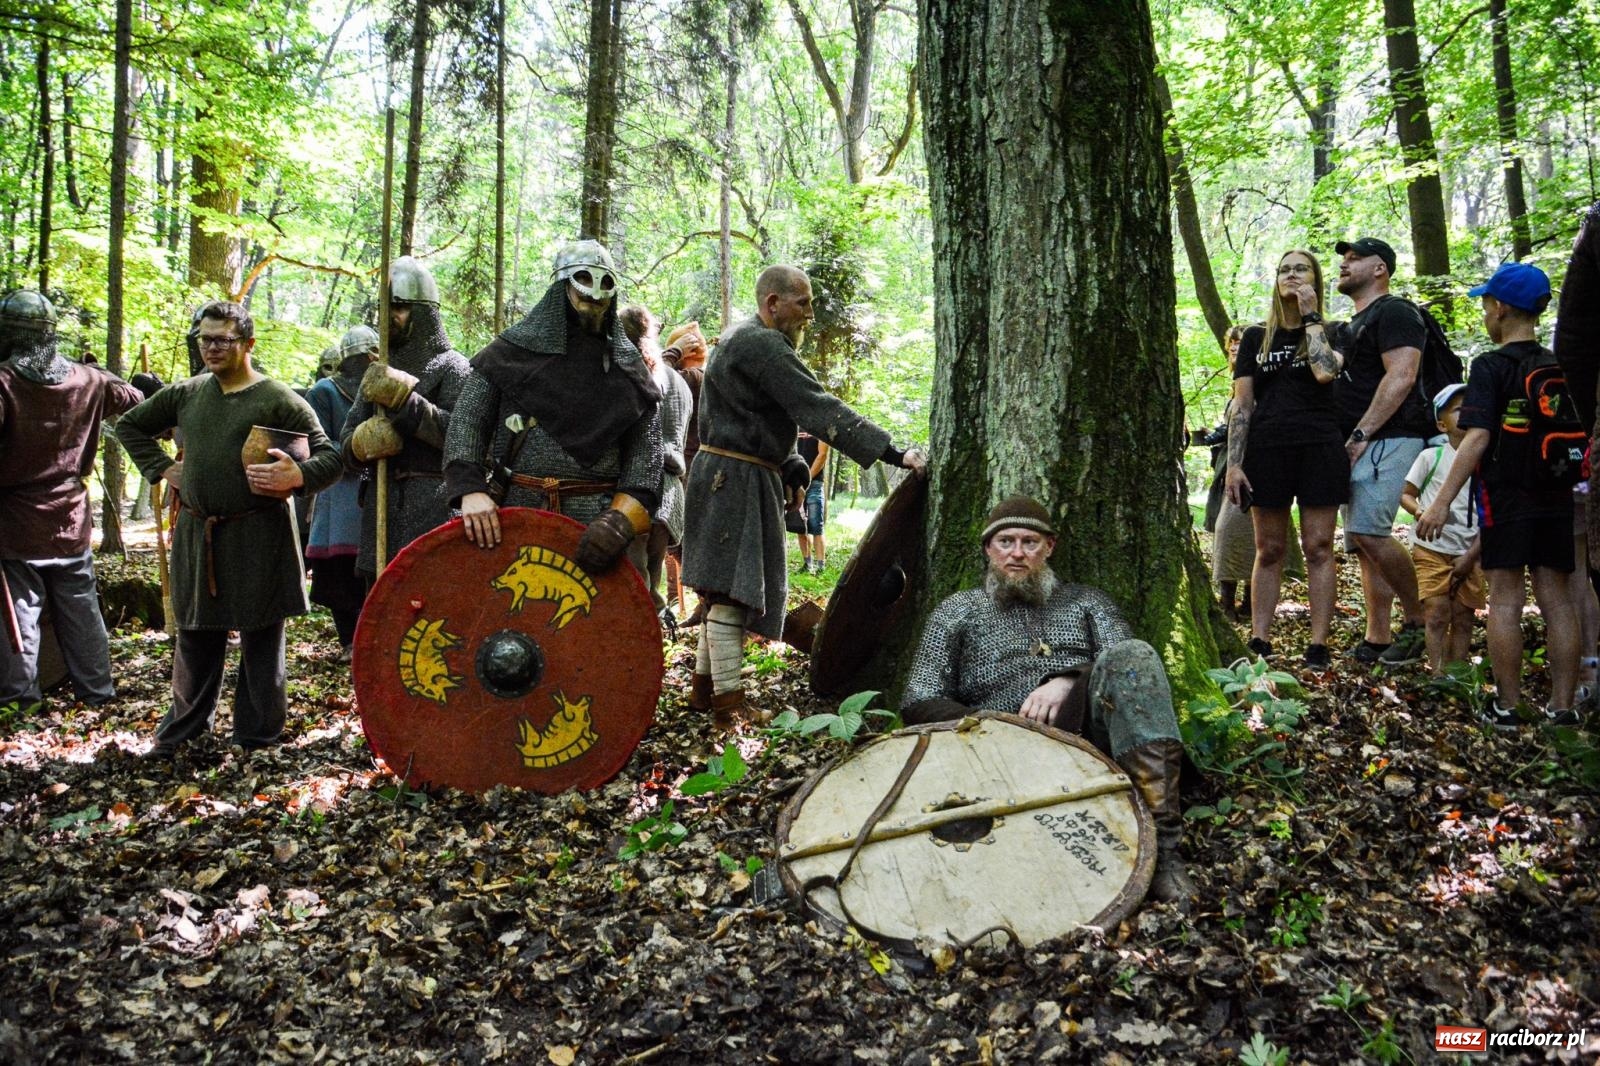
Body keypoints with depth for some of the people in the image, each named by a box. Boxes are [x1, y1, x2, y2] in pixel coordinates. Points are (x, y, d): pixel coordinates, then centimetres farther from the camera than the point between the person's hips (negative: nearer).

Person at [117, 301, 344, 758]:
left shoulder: (279, 399, -5)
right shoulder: (185, 394, 10)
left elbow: (331, 456, -7)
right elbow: (130, 425, 26)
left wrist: (297, 476, -25)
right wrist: (161, 468, 12)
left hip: (258, 536, -4)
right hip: (196, 534, 5)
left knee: (260, 639, 4)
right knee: (195, 636, 15)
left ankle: (257, 737, 16)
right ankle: (182, 727, 32)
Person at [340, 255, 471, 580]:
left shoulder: (451, 367, 0)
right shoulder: (380, 371, 20)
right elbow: (346, 441, 16)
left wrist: (403, 398, -20)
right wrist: (363, 442, -8)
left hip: (432, 508, -6)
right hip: (380, 507, 7)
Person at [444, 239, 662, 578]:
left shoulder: (627, 366, 9)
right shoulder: (516, 348, 7)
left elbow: (646, 447, 1)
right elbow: (467, 422, 3)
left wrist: (622, 517, -14)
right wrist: (470, 489, -14)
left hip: (598, 523, 0)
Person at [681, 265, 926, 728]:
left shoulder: (744, 340, 18)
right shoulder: (762, 345, -16)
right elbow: (817, 408, -25)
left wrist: (792, 467, 8)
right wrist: (892, 452, -28)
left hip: (732, 478, 11)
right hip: (736, 479, -11)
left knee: (726, 591, 14)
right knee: (732, 590, -9)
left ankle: (704, 687, 23)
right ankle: (728, 704, -6)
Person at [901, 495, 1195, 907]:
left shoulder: (1086, 601, 27)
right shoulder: (957, 611, 23)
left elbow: (1128, 663, 7)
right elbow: (917, 703, 11)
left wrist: (1069, 680, -14)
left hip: (1094, 735, 2)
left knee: (1131, 655, -28)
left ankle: (1161, 845, -35)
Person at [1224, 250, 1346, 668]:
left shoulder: (1331, 333, 9)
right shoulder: (1256, 337, 13)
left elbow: (1325, 372, -15)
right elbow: (1241, 406, 8)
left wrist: (1311, 316, -5)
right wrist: (1234, 464, -1)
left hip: (1319, 449, -1)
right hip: (1267, 450, 2)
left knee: (1318, 548, -2)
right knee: (1269, 550, 4)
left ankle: (1318, 646, 1)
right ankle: (1259, 643, 6)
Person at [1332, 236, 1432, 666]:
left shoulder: (1394, 312, -5)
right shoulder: (1353, 324, 24)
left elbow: (1401, 378, -17)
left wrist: (1361, 434, -20)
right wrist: (1349, 438, 14)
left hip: (1386, 438, -10)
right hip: (1359, 444, 10)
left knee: (1368, 531, -19)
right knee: (1364, 540, 6)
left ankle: (1420, 619, -4)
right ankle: (1377, 640, 8)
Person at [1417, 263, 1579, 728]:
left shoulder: (1491, 367, -9)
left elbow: (1478, 437, -19)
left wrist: (1443, 501, -20)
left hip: (1506, 497, -6)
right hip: (1555, 497, 6)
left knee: (1505, 599, -1)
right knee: (1555, 597, 7)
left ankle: (1508, 706, 1)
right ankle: (1562, 705, 10)